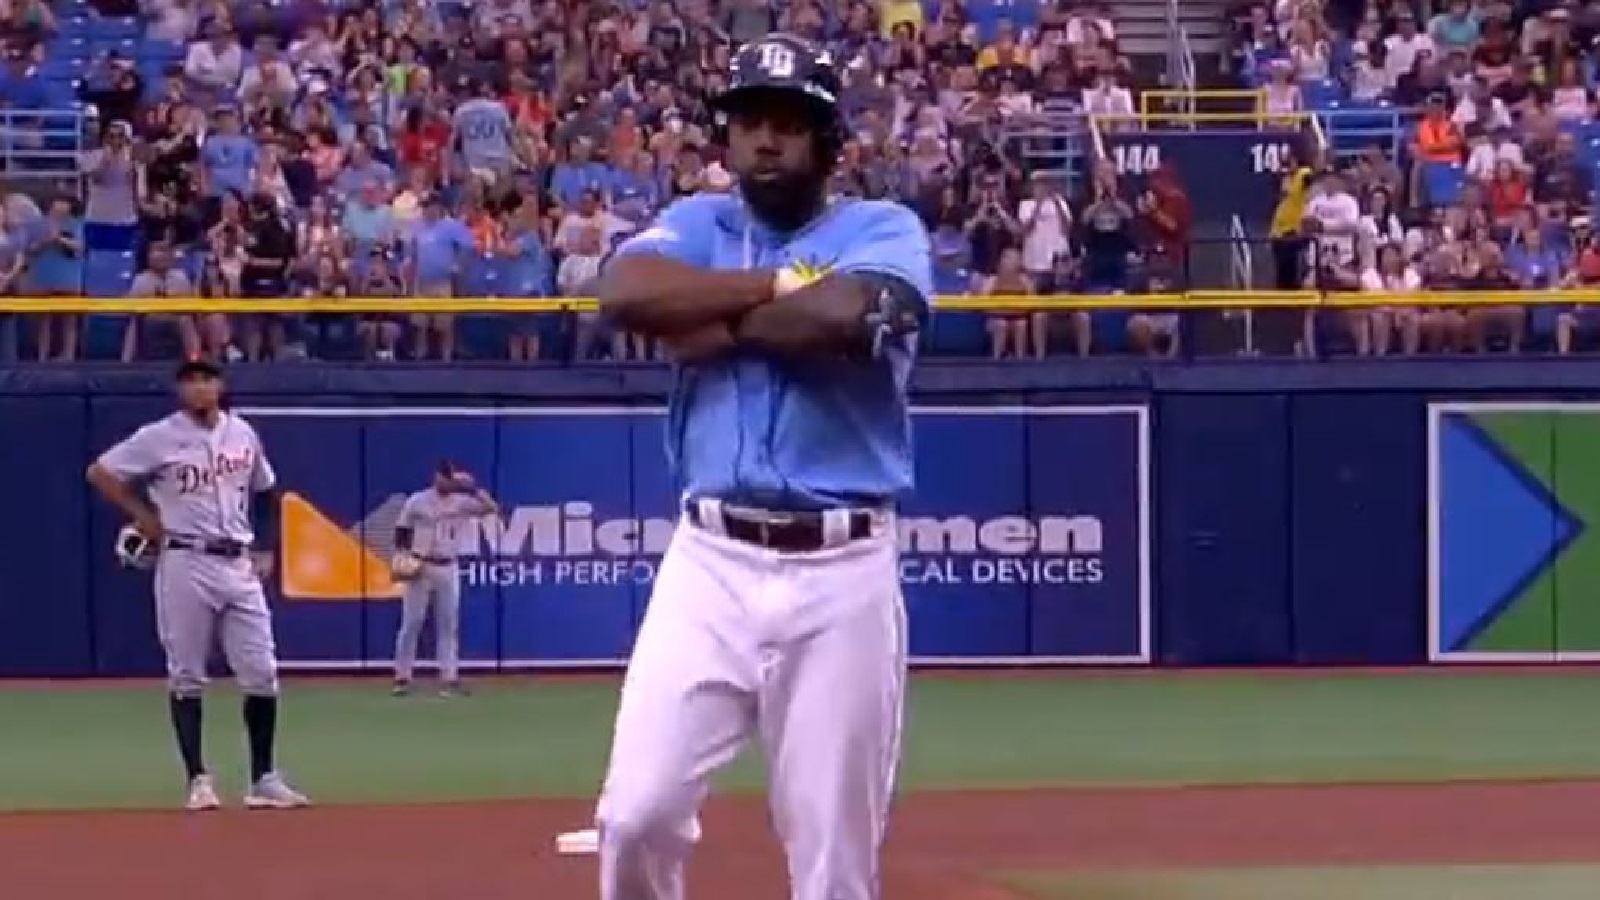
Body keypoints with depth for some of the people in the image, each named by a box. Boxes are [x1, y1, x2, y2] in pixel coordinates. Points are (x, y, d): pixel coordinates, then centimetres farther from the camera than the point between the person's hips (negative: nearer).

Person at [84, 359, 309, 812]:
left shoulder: (243, 434, 9)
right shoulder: (159, 437, -5)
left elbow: (266, 491, 23)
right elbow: (100, 473, -2)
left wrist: (265, 549, 13)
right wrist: (142, 517, -2)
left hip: (239, 566, 4)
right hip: (185, 565, -4)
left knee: (262, 672, 0)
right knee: (186, 676, -1)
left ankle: (263, 779, 7)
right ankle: (198, 779, 4)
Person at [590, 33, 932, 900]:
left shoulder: (884, 230, 4)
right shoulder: (697, 224, 12)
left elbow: (842, 315, -20)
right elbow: (624, 292, -11)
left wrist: (716, 323, -5)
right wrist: (779, 285, -9)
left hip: (843, 571, -2)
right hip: (710, 560, 2)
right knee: (637, 815, -7)